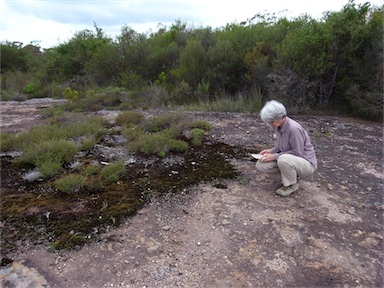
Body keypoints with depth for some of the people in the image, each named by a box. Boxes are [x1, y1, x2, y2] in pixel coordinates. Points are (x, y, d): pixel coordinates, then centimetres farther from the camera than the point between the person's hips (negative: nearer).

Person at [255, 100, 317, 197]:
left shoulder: (293, 128, -28)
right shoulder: (278, 126, -3)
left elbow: (298, 152, -24)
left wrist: (275, 156, -24)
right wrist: (271, 151, -8)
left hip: (306, 163, -8)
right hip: (288, 159, 8)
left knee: (283, 160, -40)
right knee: (260, 165, -9)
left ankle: (292, 185, -9)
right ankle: (291, 174, 9)